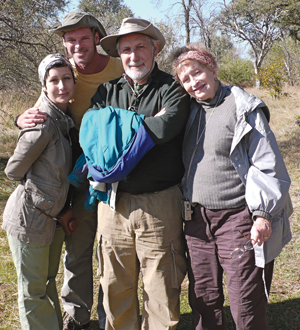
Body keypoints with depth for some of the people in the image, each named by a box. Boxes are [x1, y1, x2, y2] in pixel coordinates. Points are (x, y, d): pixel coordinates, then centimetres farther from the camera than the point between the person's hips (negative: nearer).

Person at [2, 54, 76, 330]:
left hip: (52, 216, 8)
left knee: (48, 281, 23)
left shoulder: (65, 118, 3)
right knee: (33, 289, 8)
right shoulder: (44, 124, -23)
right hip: (29, 217, -8)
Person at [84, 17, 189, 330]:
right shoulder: (107, 91, 12)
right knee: (115, 285, 14)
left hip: (159, 204, -4)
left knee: (160, 287, 6)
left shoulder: (172, 89, -1)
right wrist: (146, 123, -11)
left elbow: (163, 129, -21)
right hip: (113, 201, 4)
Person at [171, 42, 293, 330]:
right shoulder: (190, 111, 12)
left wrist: (263, 214, -12)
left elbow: (268, 165, -8)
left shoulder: (244, 109, -6)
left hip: (238, 219, -6)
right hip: (197, 220, 6)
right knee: (203, 302, 14)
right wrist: (186, 207, 16)